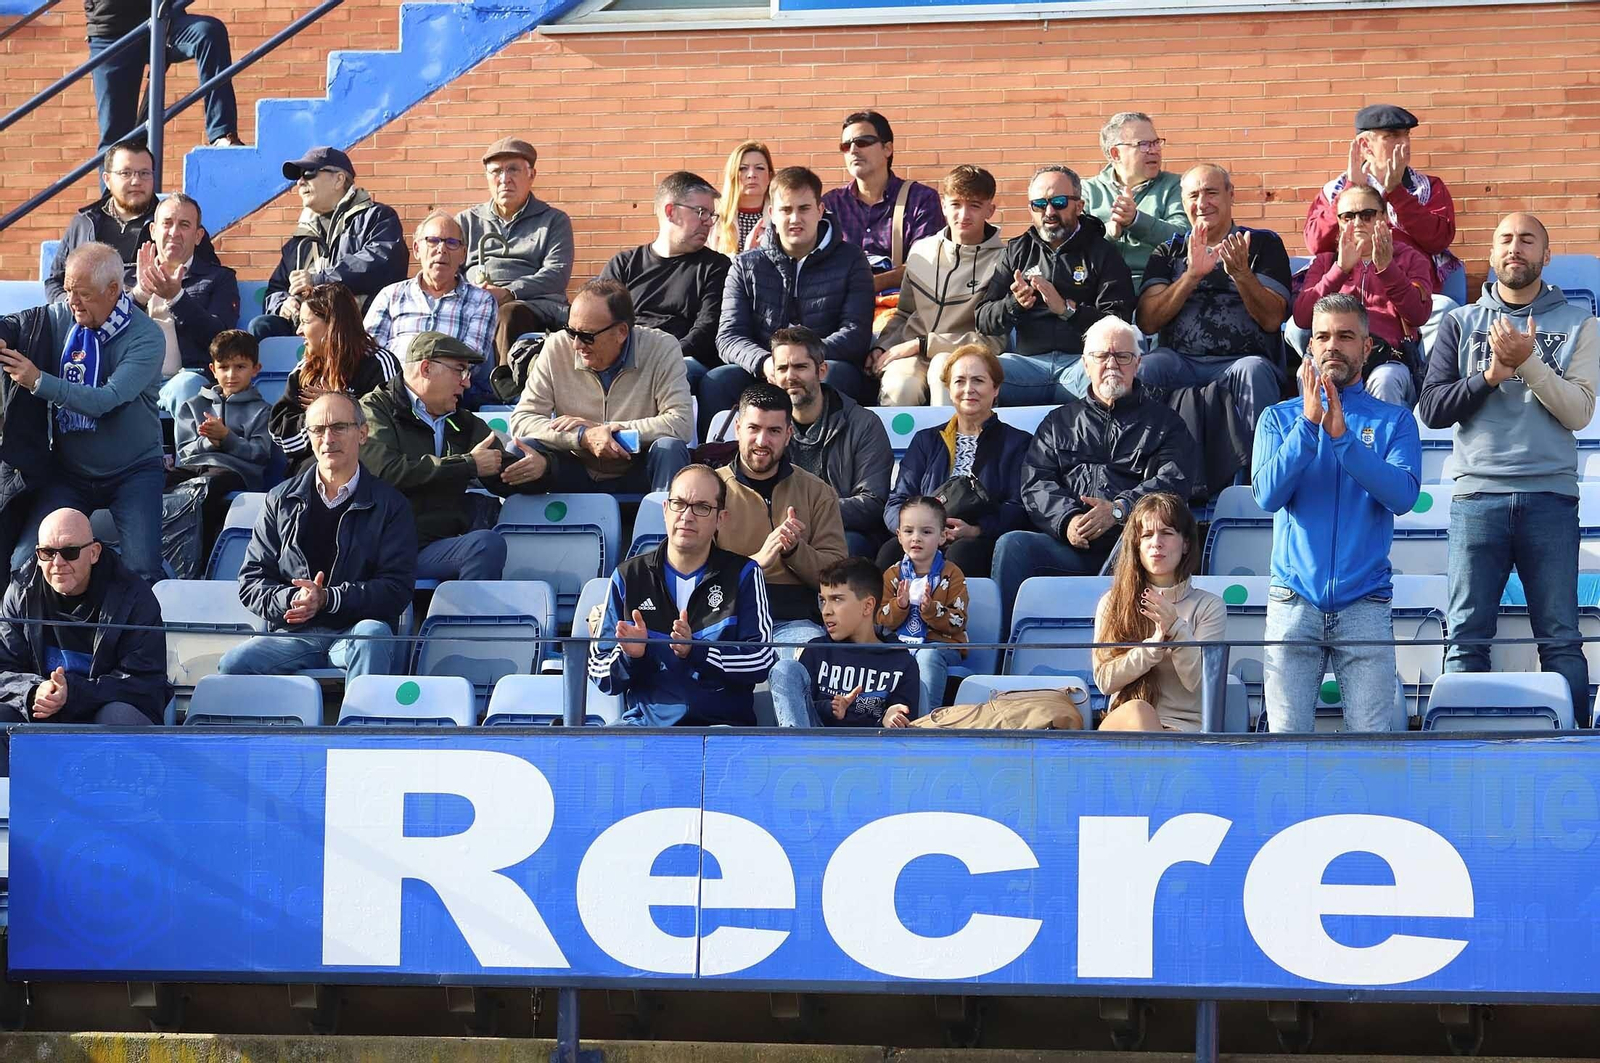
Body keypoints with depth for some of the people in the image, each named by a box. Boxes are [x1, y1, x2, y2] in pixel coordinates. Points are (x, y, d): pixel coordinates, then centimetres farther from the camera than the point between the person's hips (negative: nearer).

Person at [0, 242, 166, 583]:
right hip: (70, 470, 3)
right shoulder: (59, 317, -2)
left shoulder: (145, 337, -16)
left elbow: (106, 400, -26)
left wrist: (38, 381, -29)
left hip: (133, 472, -3)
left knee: (143, 570, -17)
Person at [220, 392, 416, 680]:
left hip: (355, 629, -2)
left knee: (373, 635, -38)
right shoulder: (281, 500, 17)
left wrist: (327, 599, -17)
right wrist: (290, 600, -12)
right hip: (293, 633, 2)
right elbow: (251, 579, 12)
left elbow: (397, 590, -2)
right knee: (232, 665, -27)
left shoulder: (390, 505, 9)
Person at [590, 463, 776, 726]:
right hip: (645, 723, 2)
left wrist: (695, 651, -17)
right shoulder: (628, 576, 12)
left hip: (722, 724, -2)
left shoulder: (743, 574, 9)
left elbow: (761, 660, -3)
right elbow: (600, 674, 12)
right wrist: (630, 655, -10)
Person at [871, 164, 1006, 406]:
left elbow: (994, 340, -8)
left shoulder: (1001, 261, -3)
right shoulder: (921, 251, 14)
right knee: (898, 386, -33)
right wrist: (881, 347, 6)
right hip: (911, 353, 3)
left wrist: (920, 344, -9)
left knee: (943, 369, -39)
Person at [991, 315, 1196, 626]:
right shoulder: (1059, 422, 27)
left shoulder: (1162, 421, 20)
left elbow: (1174, 482, 2)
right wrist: (1067, 520, -11)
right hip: (1071, 544, 2)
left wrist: (1118, 510, -16)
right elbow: (1036, 484, 12)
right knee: (1012, 545, -26)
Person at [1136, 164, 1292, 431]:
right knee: (1144, 367, -32)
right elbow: (1147, 322, 3)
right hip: (1180, 361, 1)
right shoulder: (1168, 252, 19)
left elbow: (1272, 320, 1)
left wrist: (1241, 273, -15)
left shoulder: (1263, 244, 14)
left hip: (1242, 359, -1)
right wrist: (1192, 275, -9)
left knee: (1253, 371, -36)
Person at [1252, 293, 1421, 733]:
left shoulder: (1394, 421, 9)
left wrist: (1342, 435, -15)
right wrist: (1309, 424, -13)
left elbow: (1403, 496, -8)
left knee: (1371, 739, -8)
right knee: (1286, 736, -6)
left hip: (1364, 602, -1)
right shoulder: (1280, 418, 12)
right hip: (1293, 602, 1)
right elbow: (1267, 494, -4)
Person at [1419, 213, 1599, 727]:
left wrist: (1527, 362, -11)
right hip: (1477, 493, 1)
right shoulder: (1460, 324, 14)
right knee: (1467, 637, -4)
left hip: (1550, 496, -1)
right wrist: (1490, 376, -8)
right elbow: (1432, 407, 4)